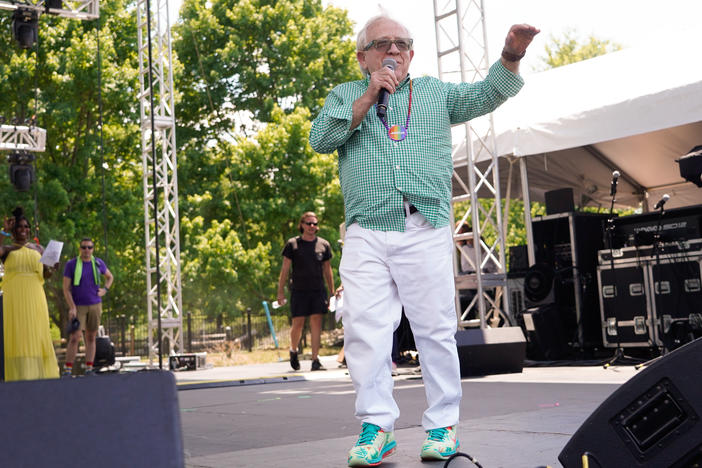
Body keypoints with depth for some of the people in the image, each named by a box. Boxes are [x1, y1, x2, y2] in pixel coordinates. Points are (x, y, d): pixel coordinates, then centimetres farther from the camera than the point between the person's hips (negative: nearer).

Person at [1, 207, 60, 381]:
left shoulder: (38, 249, 18)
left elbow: (45, 275, 14)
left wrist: (52, 269, -7)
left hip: (34, 298, 2)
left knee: (37, 334, -1)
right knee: (16, 335, -7)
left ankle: (41, 374, 2)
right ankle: (20, 376, -8)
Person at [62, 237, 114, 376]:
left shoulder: (98, 263, 1)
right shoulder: (71, 264, -8)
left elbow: (110, 277, 19)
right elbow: (66, 288, -9)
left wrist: (104, 290, 0)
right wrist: (72, 308, -20)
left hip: (95, 306, 3)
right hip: (78, 307, -3)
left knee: (91, 338, 4)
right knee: (75, 338, -13)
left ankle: (89, 370, 8)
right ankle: (67, 370, -6)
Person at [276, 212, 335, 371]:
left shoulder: (323, 245, 8)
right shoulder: (292, 244, 1)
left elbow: (327, 270, 14)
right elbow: (285, 269, 3)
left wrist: (332, 291, 12)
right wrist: (281, 291, -2)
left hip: (318, 290, 2)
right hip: (298, 290, -2)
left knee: (316, 322, -5)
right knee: (298, 324, 0)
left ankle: (315, 360, -2)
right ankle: (293, 351, 28)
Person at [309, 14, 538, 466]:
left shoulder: (435, 92, 19)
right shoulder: (345, 96, 16)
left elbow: (487, 94, 8)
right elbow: (320, 138, -1)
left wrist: (511, 55, -10)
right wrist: (368, 97, -6)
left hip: (426, 231, 0)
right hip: (366, 234, 0)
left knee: (435, 329, 1)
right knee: (365, 328, -6)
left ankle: (443, 424, 10)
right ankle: (376, 425, 3)